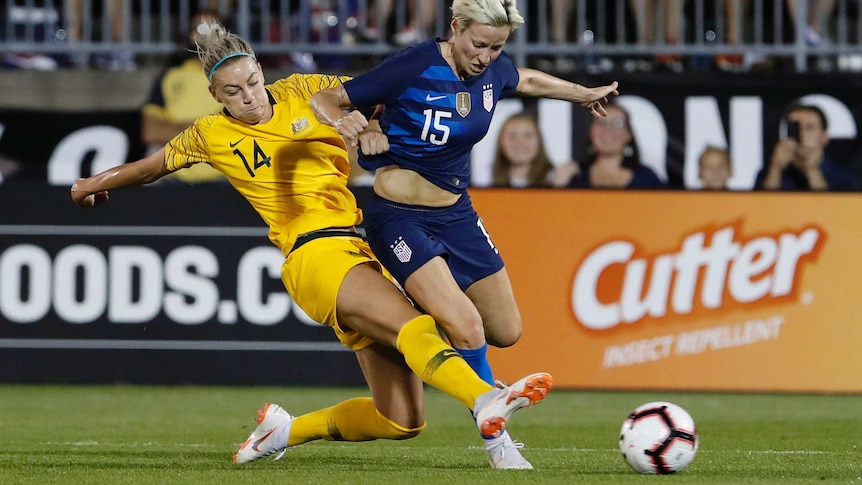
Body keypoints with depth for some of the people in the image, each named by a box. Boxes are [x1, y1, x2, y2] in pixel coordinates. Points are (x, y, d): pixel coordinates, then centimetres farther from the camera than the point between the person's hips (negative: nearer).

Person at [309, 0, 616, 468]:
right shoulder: (414, 67, -21)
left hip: (456, 215, 7)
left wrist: (583, 93, 39)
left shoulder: (493, 69, -3)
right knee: (467, 328, -22)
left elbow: (525, 80, 23)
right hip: (400, 217, -7)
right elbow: (324, 98, -16)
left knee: (505, 333, 11)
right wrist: (341, 118, -40)